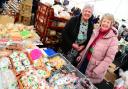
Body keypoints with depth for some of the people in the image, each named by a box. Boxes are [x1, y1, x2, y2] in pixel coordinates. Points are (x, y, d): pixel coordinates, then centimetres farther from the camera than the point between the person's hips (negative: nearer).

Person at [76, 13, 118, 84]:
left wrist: (96, 71, -21)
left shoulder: (113, 39, -17)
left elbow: (109, 58, -19)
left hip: (95, 66, -5)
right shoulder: (96, 32, 0)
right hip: (85, 60, 5)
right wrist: (81, 55, 14)